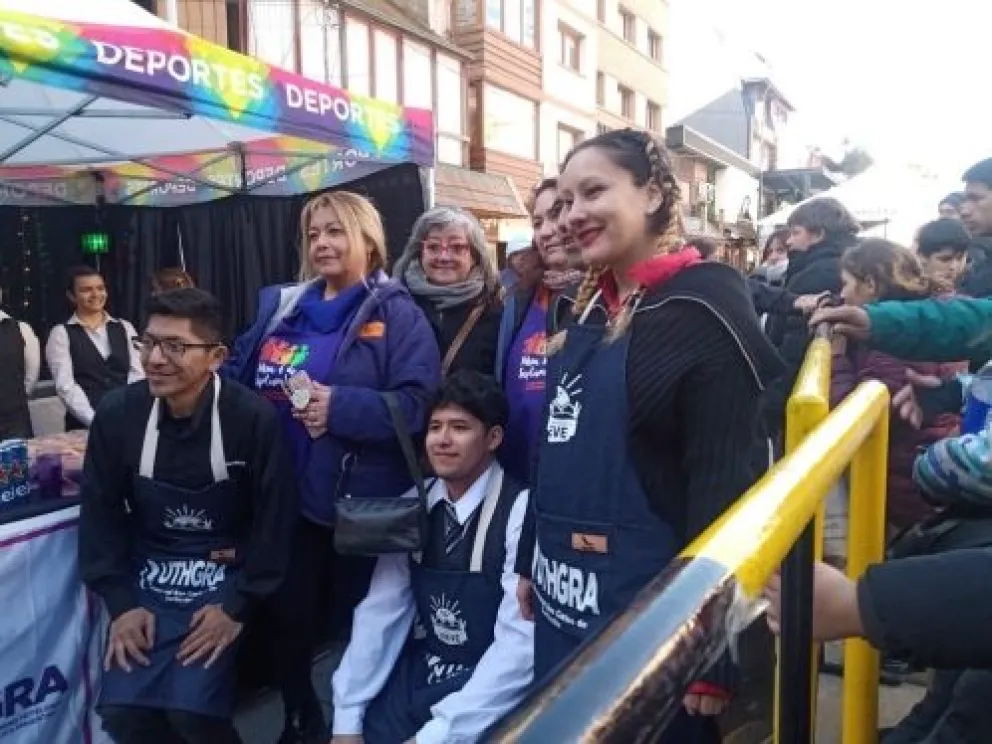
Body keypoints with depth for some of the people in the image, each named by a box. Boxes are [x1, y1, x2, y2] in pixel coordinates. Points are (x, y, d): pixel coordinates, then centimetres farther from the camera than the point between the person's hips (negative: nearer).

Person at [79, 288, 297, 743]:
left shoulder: (253, 419, -18)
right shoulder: (116, 413, -7)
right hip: (147, 573, 4)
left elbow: (275, 519, -12)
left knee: (191, 706, -16)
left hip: (225, 574, -3)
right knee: (121, 707, -8)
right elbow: (100, 514, 1)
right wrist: (120, 603, -4)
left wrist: (237, 606, -12)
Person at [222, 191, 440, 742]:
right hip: (289, 499, 5)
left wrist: (339, 405, -25)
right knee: (289, 620, 15)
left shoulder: (397, 314, -6)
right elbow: (235, 378, 12)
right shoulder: (280, 307, 11)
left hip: (362, 504, -5)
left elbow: (419, 403, -18)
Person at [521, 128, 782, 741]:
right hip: (565, 600, 8)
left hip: (647, 602, -8)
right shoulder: (586, 306, 9)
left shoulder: (702, 306, -15)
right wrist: (534, 565, 17)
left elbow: (723, 478, -19)